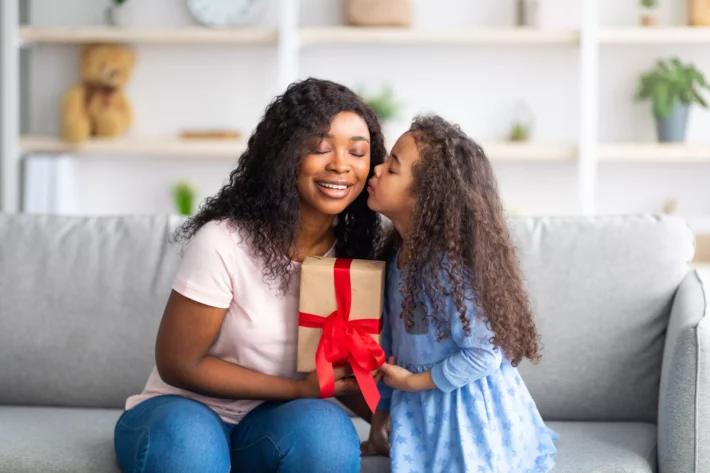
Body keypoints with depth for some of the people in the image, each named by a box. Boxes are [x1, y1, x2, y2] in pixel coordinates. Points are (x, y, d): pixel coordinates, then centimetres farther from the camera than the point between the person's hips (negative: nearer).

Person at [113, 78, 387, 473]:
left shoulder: (352, 251, -2)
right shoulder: (223, 242, -20)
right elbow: (179, 364, -14)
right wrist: (299, 389, -16)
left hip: (272, 422, 5)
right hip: (184, 410, -4)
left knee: (325, 427, -31)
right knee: (186, 440, -39)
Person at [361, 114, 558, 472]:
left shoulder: (448, 265, -26)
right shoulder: (400, 254, 0)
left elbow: (484, 355, -24)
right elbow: (392, 339, 8)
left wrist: (414, 382, -16)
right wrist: (381, 412, 10)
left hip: (466, 414, -8)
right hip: (423, 415, 8)